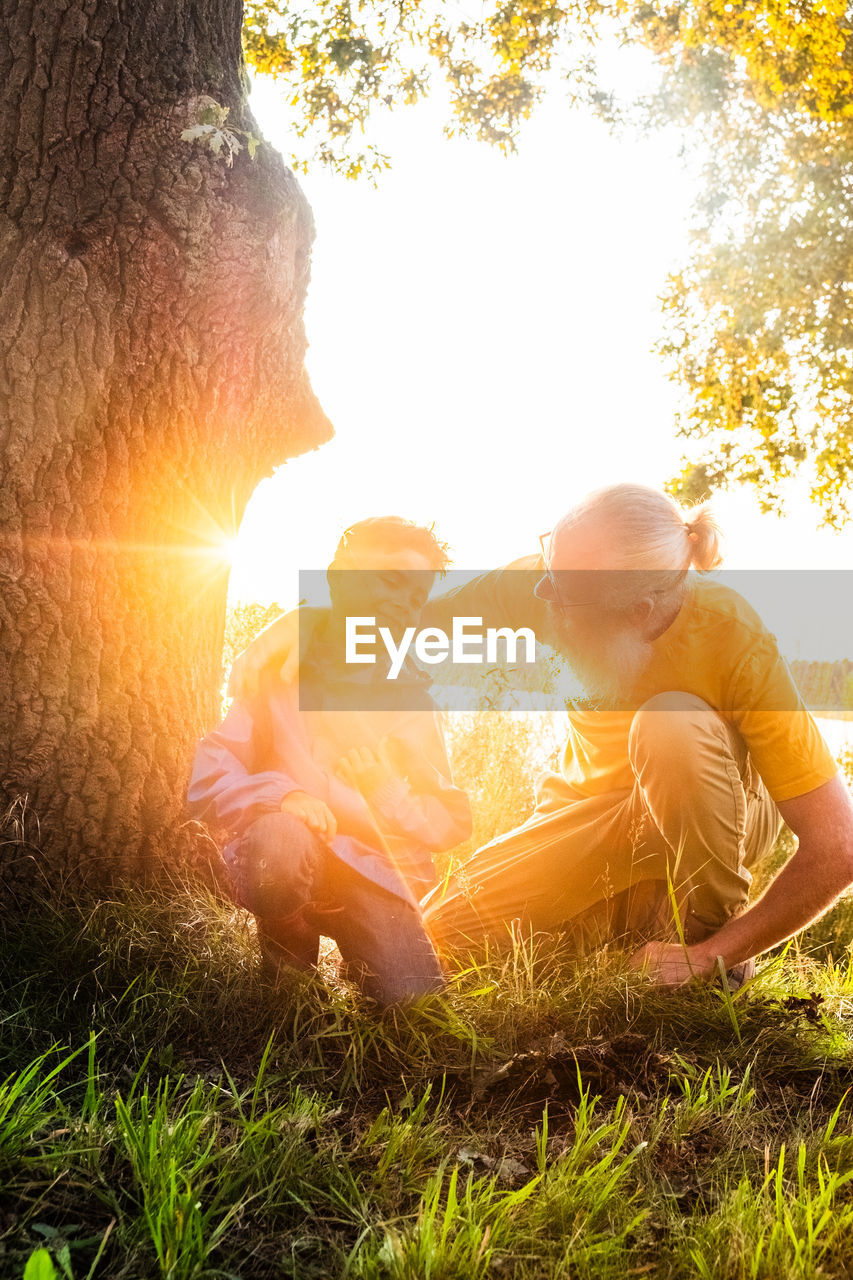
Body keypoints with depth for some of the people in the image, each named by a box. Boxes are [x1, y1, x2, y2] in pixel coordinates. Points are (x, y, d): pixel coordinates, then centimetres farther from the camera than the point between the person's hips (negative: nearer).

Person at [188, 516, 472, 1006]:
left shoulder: (413, 697, 11)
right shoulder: (278, 671, 4)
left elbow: (452, 819, 8)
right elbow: (208, 777, -5)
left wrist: (391, 798, -13)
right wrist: (280, 795, -25)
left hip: (374, 873, 2)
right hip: (283, 856, -2)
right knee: (281, 837, -37)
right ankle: (290, 965, -5)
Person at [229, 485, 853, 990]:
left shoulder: (732, 640, -33)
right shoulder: (550, 582, -22)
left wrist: (713, 954, -29)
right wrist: (300, 624, -23)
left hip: (720, 811, -3)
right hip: (593, 810, 4)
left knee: (673, 724, -37)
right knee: (434, 935, -10)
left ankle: (710, 931, -13)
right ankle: (638, 909, 10)